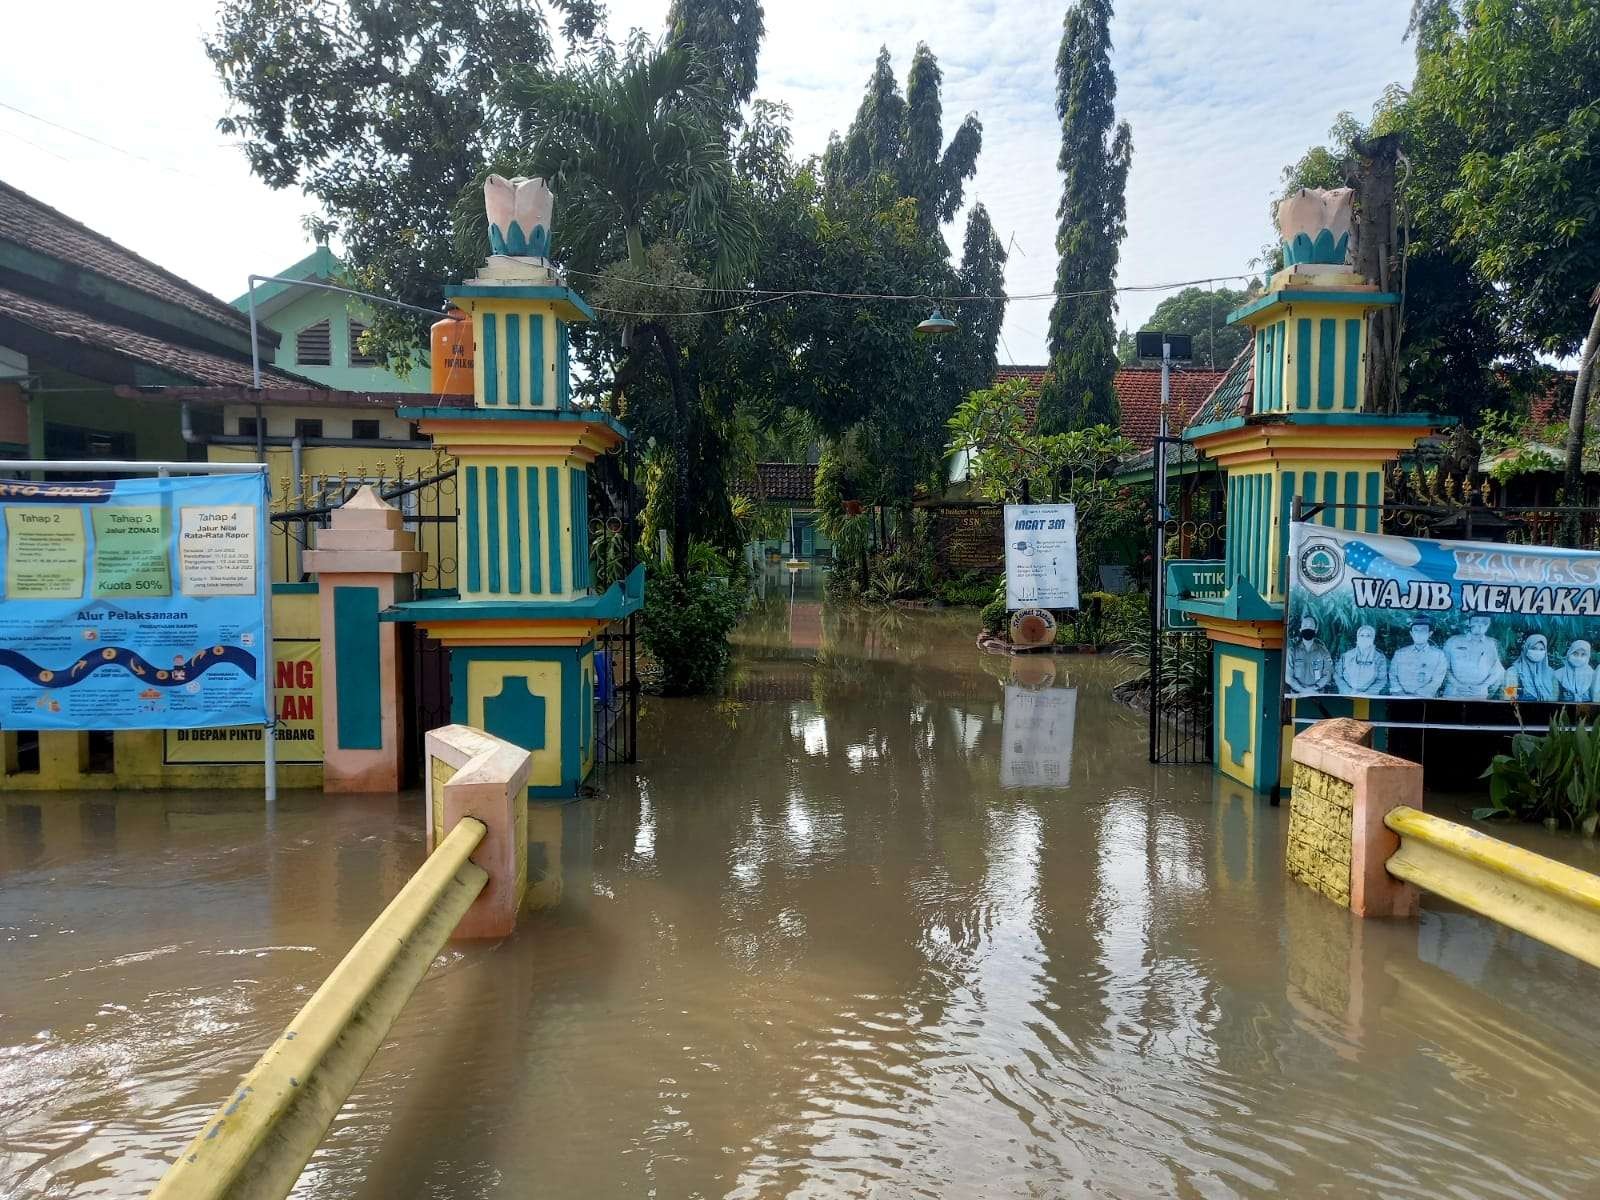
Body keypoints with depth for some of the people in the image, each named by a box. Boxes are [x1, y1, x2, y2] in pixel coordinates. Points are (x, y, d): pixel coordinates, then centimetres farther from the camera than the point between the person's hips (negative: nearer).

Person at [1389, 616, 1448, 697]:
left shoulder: (1439, 654, 7)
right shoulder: (1400, 653, 15)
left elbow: (1436, 681, -2)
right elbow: (1392, 675, 11)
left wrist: (1415, 695, -13)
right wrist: (1398, 691, -8)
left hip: (1424, 698, -2)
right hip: (1401, 698, 2)